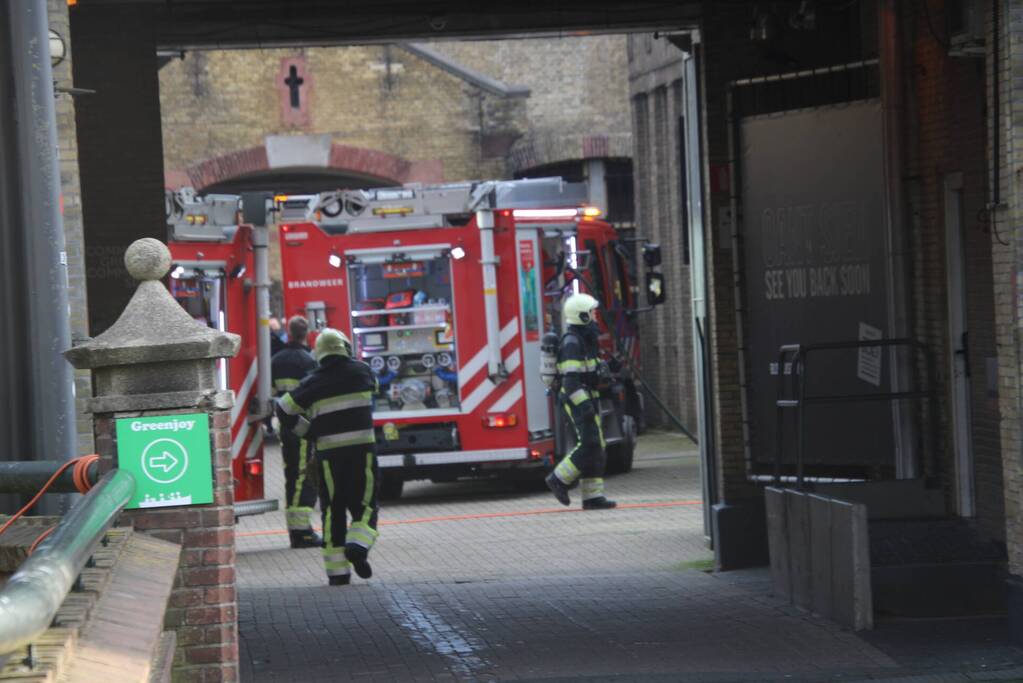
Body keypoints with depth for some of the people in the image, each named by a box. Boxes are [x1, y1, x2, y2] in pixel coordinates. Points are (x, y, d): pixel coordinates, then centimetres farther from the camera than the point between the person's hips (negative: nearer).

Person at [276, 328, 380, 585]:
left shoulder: (314, 382, 2)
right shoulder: (361, 372, 3)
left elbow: (284, 410, 1)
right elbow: (373, 385, 26)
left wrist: (309, 432, 12)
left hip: (329, 453, 0)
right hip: (361, 448, 0)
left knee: (333, 510, 7)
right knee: (364, 504, 9)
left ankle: (337, 571, 4)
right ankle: (358, 545, -19)